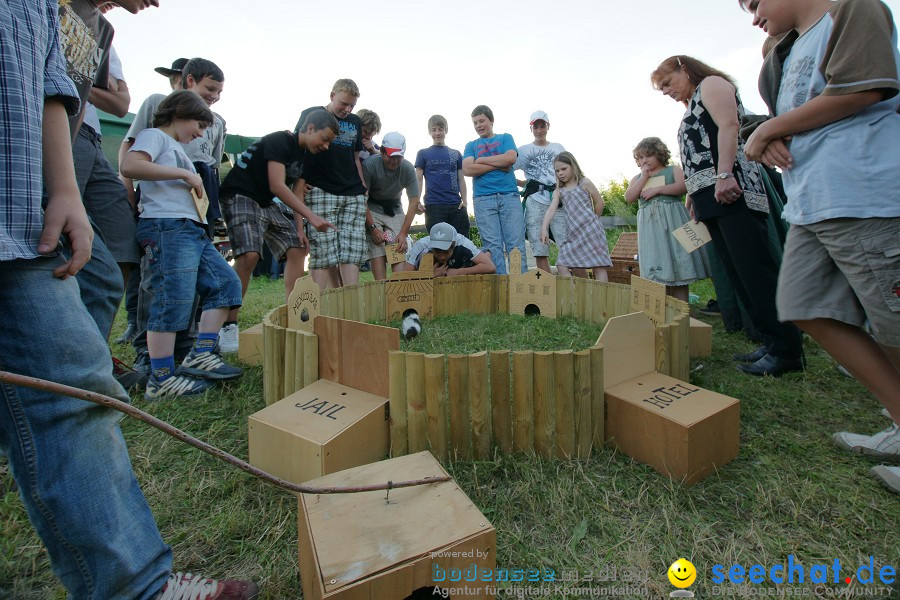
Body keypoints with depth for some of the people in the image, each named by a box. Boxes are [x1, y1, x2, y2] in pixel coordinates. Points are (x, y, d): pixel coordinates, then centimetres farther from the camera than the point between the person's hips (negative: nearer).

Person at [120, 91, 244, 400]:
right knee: (175, 300, -13)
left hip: (192, 229, 10)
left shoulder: (177, 147, 29)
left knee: (226, 282, 4)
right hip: (166, 226, -10)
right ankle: (161, 379, -6)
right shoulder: (154, 136, 2)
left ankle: (200, 355, 5)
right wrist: (184, 174, -13)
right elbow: (129, 166, -18)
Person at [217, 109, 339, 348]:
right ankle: (229, 326, -15)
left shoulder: (305, 154, 11)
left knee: (297, 249, 0)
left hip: (267, 203, 9)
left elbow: (296, 192, 13)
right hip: (240, 197, -9)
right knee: (249, 254, -26)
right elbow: (277, 186, -27)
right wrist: (311, 216, -31)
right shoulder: (279, 141, -16)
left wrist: (299, 228, 2)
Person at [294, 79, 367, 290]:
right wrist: (300, 184, -8)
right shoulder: (311, 115, 7)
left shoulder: (355, 122, 20)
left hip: (353, 195, 5)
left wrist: (363, 189, 14)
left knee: (353, 252, -4)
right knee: (323, 253, -9)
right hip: (321, 193, -4)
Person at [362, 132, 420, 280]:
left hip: (394, 210, 3)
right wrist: (372, 228, -22)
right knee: (377, 249, -18)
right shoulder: (369, 164, -21)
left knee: (400, 248, -14)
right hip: (371, 210, -3)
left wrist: (403, 233, -15)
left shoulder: (408, 168, -13)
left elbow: (413, 202, -10)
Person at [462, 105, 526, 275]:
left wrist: (481, 160, 1)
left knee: (516, 244, -7)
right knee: (493, 246, -5)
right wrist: (499, 165, -2)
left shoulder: (505, 138, 19)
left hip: (510, 196, 0)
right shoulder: (471, 145, 19)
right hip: (483, 199, 1)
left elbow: (511, 158, -2)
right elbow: (467, 169, 0)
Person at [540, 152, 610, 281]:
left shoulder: (584, 183, 3)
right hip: (573, 233, 4)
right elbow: (551, 210, -3)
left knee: (598, 265, -7)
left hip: (591, 230, -4)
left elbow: (599, 202, 7)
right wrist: (544, 229, -18)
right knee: (575, 267, 2)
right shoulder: (558, 192, 12)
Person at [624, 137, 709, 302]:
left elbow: (684, 187, -10)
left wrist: (657, 189, -12)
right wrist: (644, 176, -1)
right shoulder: (637, 178, 17)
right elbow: (629, 198, 0)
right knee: (657, 267, -1)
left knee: (678, 265, -3)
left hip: (672, 220, -2)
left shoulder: (673, 170, 8)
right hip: (650, 225, 3)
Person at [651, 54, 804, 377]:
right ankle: (772, 342, 9)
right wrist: (694, 193, 22)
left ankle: (787, 350, -9)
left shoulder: (711, 84, 4)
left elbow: (729, 126, -13)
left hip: (731, 190, -10)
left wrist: (725, 175, -24)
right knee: (738, 274, 5)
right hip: (711, 197, 10)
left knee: (755, 270, -13)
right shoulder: (693, 105, 31)